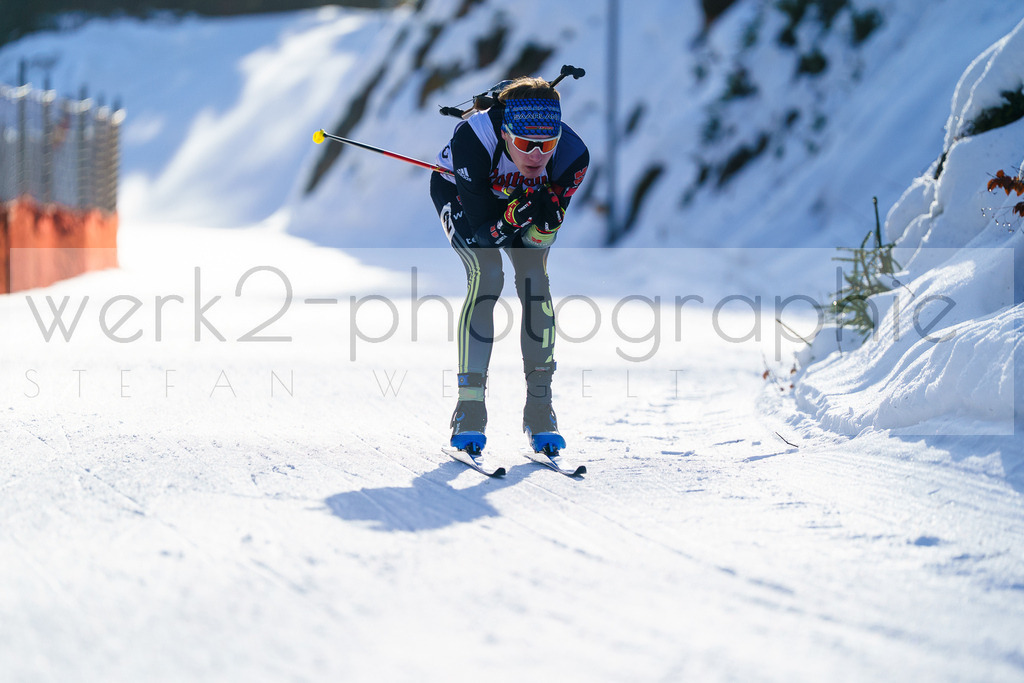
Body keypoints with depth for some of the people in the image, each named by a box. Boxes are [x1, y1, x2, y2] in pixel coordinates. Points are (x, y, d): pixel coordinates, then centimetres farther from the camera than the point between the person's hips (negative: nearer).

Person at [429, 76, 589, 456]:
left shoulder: (572, 156, -32)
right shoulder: (473, 140, -41)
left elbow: (541, 239, -23)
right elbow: (482, 230, -34)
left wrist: (545, 218, -44)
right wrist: (513, 216, -52)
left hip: (522, 199, 3)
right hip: (459, 192, -2)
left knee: (535, 279, -17)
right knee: (487, 275, -23)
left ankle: (539, 408, -7)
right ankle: (470, 408, -18)